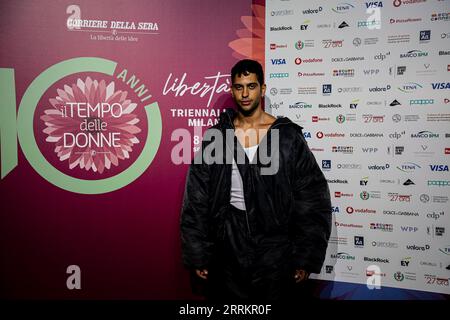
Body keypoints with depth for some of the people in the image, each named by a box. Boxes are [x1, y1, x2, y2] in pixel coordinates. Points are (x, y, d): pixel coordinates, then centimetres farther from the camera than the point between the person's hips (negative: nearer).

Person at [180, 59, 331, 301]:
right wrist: (198, 255, -2)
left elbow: (312, 198, -4)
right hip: (227, 245, 2)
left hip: (274, 246, -1)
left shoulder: (288, 136, -4)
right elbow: (196, 199, 0)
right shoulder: (216, 136, 0)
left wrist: (306, 258, -6)